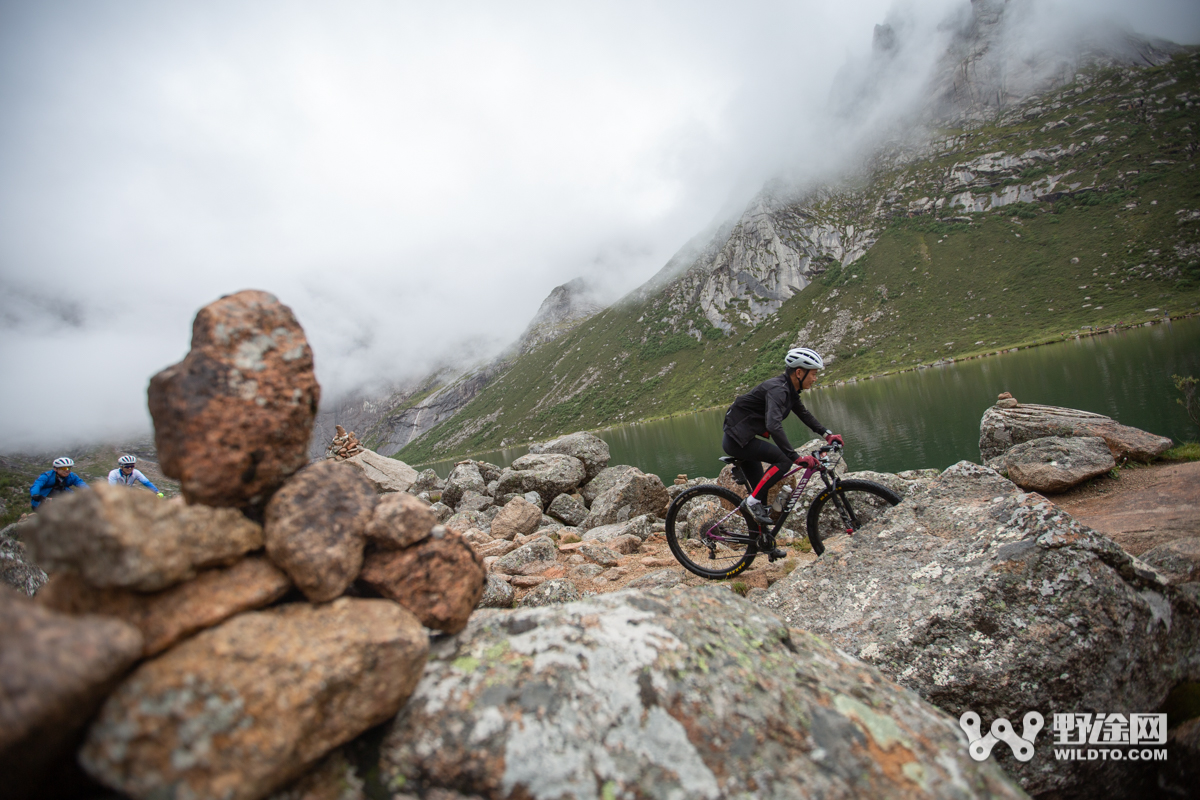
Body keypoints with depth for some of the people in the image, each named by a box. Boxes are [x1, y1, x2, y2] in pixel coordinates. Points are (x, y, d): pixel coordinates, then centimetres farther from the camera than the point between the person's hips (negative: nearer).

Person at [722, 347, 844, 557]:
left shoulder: (789, 389, 6)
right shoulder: (777, 389, -24)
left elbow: (803, 413, 22)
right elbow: (774, 425, -38)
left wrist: (827, 433, 12)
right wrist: (796, 457, -43)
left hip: (742, 438, 10)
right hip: (736, 439, -10)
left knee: (761, 491, 12)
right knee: (783, 460, -24)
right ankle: (753, 501, -11)